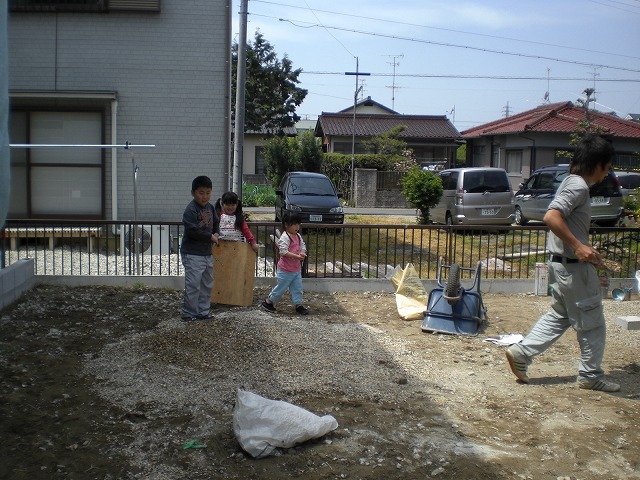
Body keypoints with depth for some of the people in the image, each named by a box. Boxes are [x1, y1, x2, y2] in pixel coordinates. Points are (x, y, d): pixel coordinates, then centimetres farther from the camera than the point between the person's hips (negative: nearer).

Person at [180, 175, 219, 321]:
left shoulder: (210, 208, 8)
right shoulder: (190, 210, -17)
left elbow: (215, 223, 20)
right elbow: (192, 231, -23)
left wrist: (216, 234, -1)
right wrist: (210, 237, -15)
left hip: (207, 253, 8)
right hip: (192, 254, -8)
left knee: (207, 284, 14)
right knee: (193, 285, -5)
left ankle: (203, 311, 25)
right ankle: (189, 313, 7)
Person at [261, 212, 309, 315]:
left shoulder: (298, 236, 7)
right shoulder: (284, 238, -20)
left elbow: (303, 246, 12)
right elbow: (283, 252, -28)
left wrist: (302, 253, -12)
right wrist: (297, 256, -31)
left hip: (297, 269, 8)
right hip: (285, 270, -7)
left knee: (297, 288, 10)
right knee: (281, 287, 4)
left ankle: (298, 305, 19)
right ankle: (268, 302, 21)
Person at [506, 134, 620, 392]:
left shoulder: (572, 183, 13)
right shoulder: (579, 186, -18)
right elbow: (551, 217, -32)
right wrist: (578, 246, -29)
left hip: (563, 263, 10)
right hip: (574, 267, -10)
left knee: (559, 316, 20)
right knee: (592, 323, 5)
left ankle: (520, 353, 15)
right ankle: (591, 375, 19)